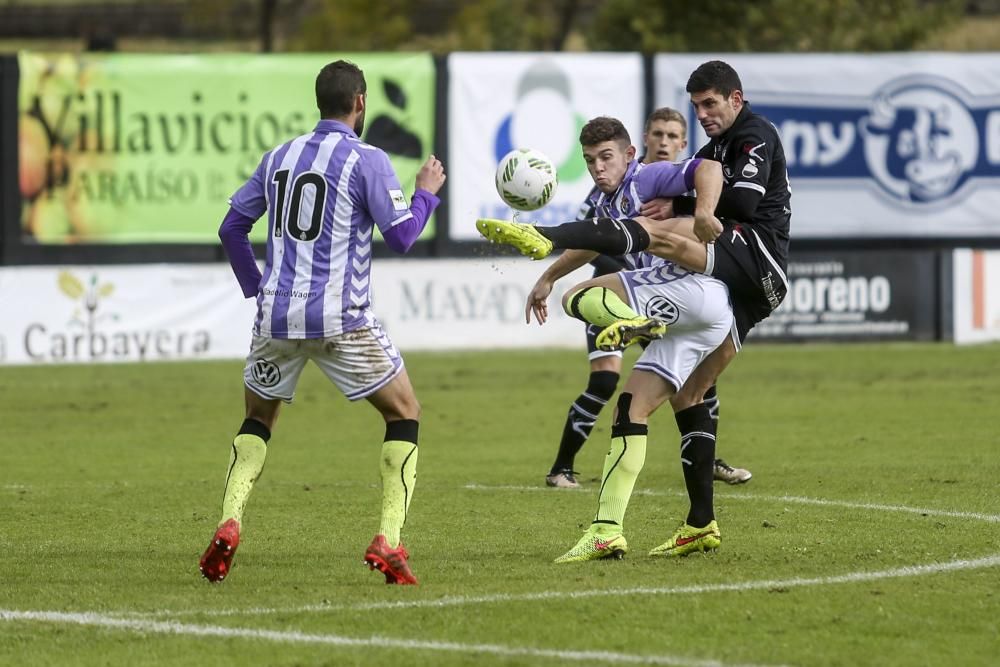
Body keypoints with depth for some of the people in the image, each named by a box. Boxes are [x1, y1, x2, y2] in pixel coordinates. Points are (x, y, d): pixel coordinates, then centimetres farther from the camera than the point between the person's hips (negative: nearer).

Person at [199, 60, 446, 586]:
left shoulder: (278, 158, 11)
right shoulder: (367, 161, -5)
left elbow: (232, 228, 16)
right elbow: (402, 236, -7)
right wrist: (426, 193, 10)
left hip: (276, 319, 4)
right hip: (340, 320, -4)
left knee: (258, 419, 23)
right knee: (404, 413, 11)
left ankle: (228, 525, 0)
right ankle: (388, 542, -4)